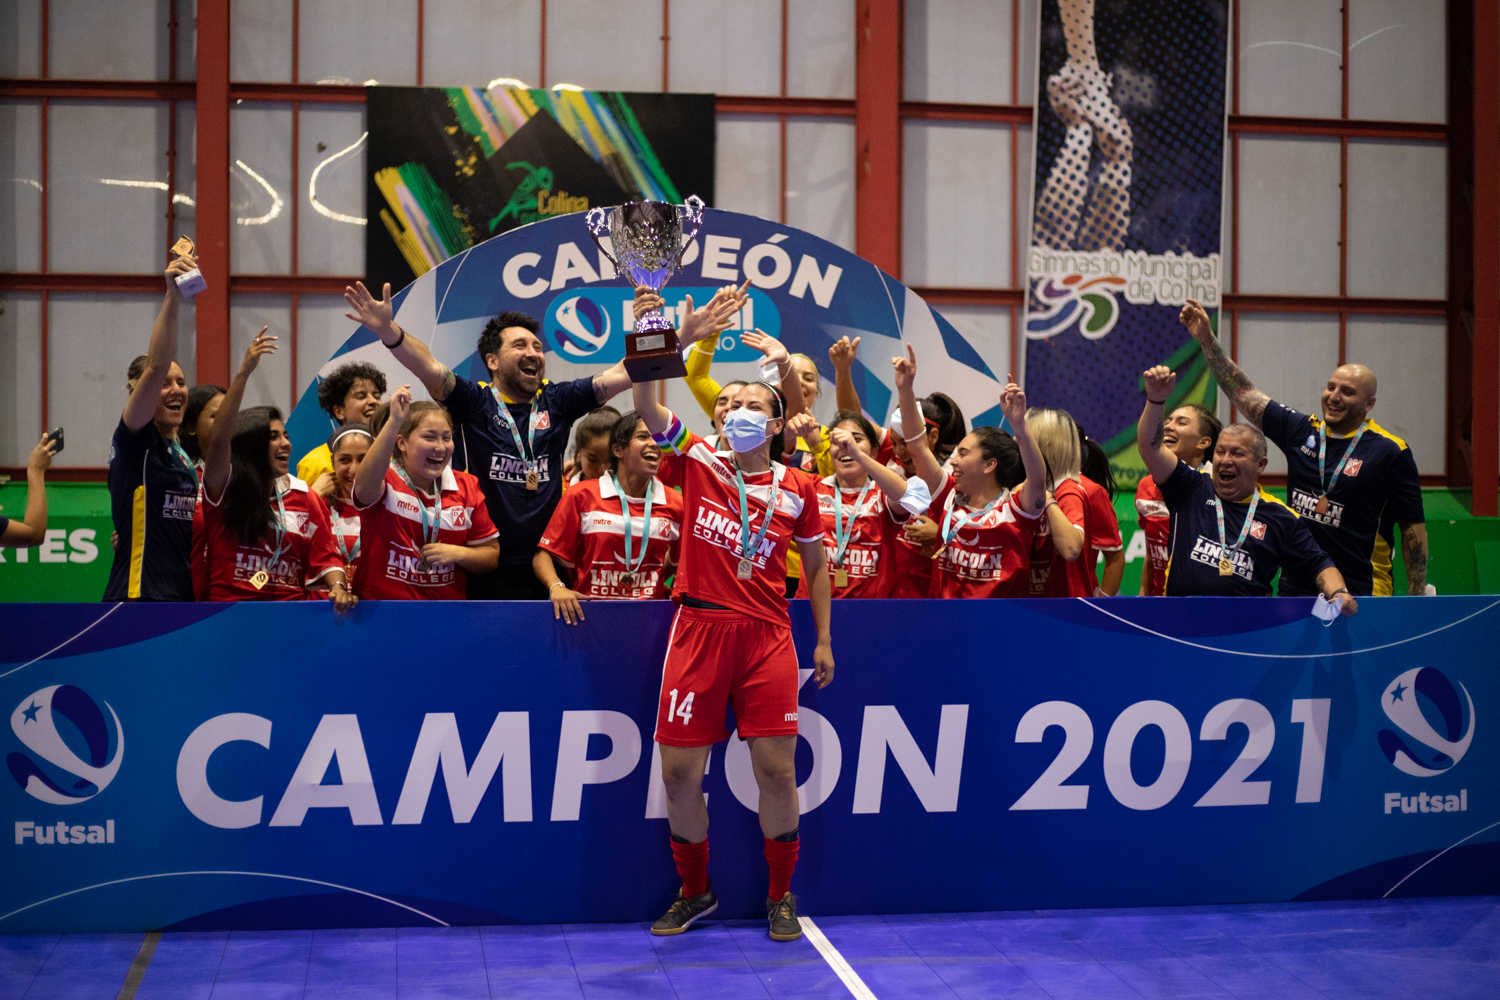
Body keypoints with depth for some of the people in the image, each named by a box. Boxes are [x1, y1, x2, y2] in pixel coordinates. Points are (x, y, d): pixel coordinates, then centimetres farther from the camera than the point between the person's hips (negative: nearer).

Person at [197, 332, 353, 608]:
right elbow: (220, 438, -11)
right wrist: (243, 373, -18)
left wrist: (338, 587, -7)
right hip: (230, 603, -2)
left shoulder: (303, 496, 14)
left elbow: (323, 553, 14)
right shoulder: (224, 490, 4)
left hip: (293, 612, 2)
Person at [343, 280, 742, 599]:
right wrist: (388, 331, -36)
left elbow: (621, 375, 3)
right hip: (486, 575, -3)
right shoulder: (475, 401, 0)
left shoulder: (556, 400, 9)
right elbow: (429, 368, -17)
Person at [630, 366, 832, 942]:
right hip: (699, 628, 0)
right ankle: (694, 891, 24)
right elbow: (645, 406, -7)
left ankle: (781, 896, 19)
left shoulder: (797, 490, 7)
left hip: (766, 635, 0)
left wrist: (824, 640, 12)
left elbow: (815, 565, 16)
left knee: (777, 770, -2)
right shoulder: (698, 464, 4)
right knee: (679, 772, 2)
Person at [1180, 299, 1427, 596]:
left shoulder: (1390, 452, -6)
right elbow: (1243, 392, 9)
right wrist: (1207, 339, 3)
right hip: (1295, 589, 4)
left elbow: (1413, 526, -4)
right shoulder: (1300, 431, 7)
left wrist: (1417, 595, -8)